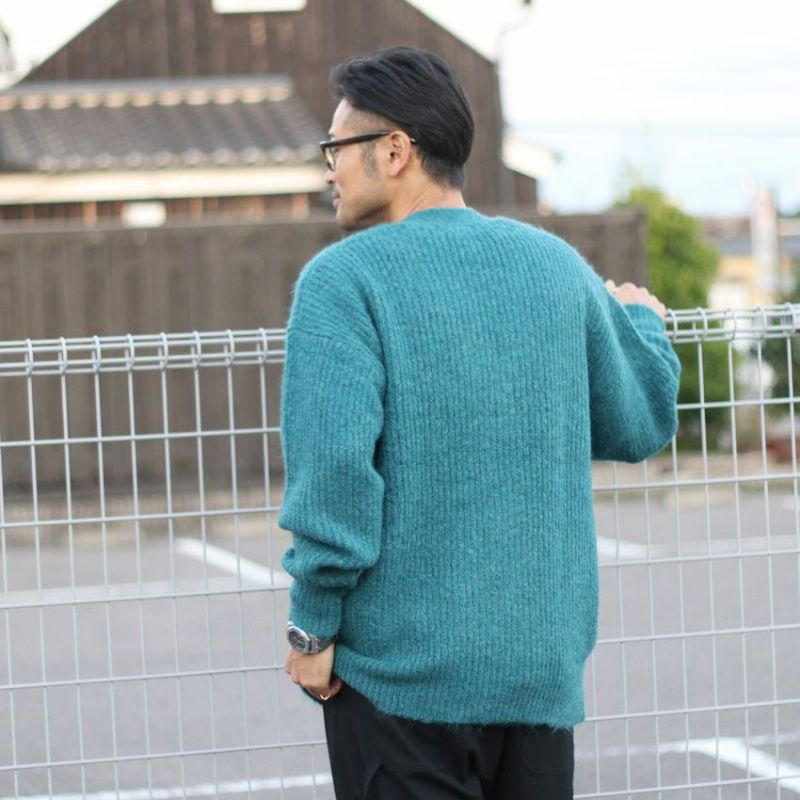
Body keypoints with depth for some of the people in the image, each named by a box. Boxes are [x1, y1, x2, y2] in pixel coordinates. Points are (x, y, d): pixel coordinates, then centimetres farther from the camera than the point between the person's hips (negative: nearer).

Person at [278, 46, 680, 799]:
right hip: (545, 665, 5)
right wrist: (641, 321, 34)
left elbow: (333, 464, -19)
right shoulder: (555, 263, 6)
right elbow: (641, 424, 14)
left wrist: (312, 629, -10)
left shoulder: (344, 277, -9)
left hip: (402, 674, -5)